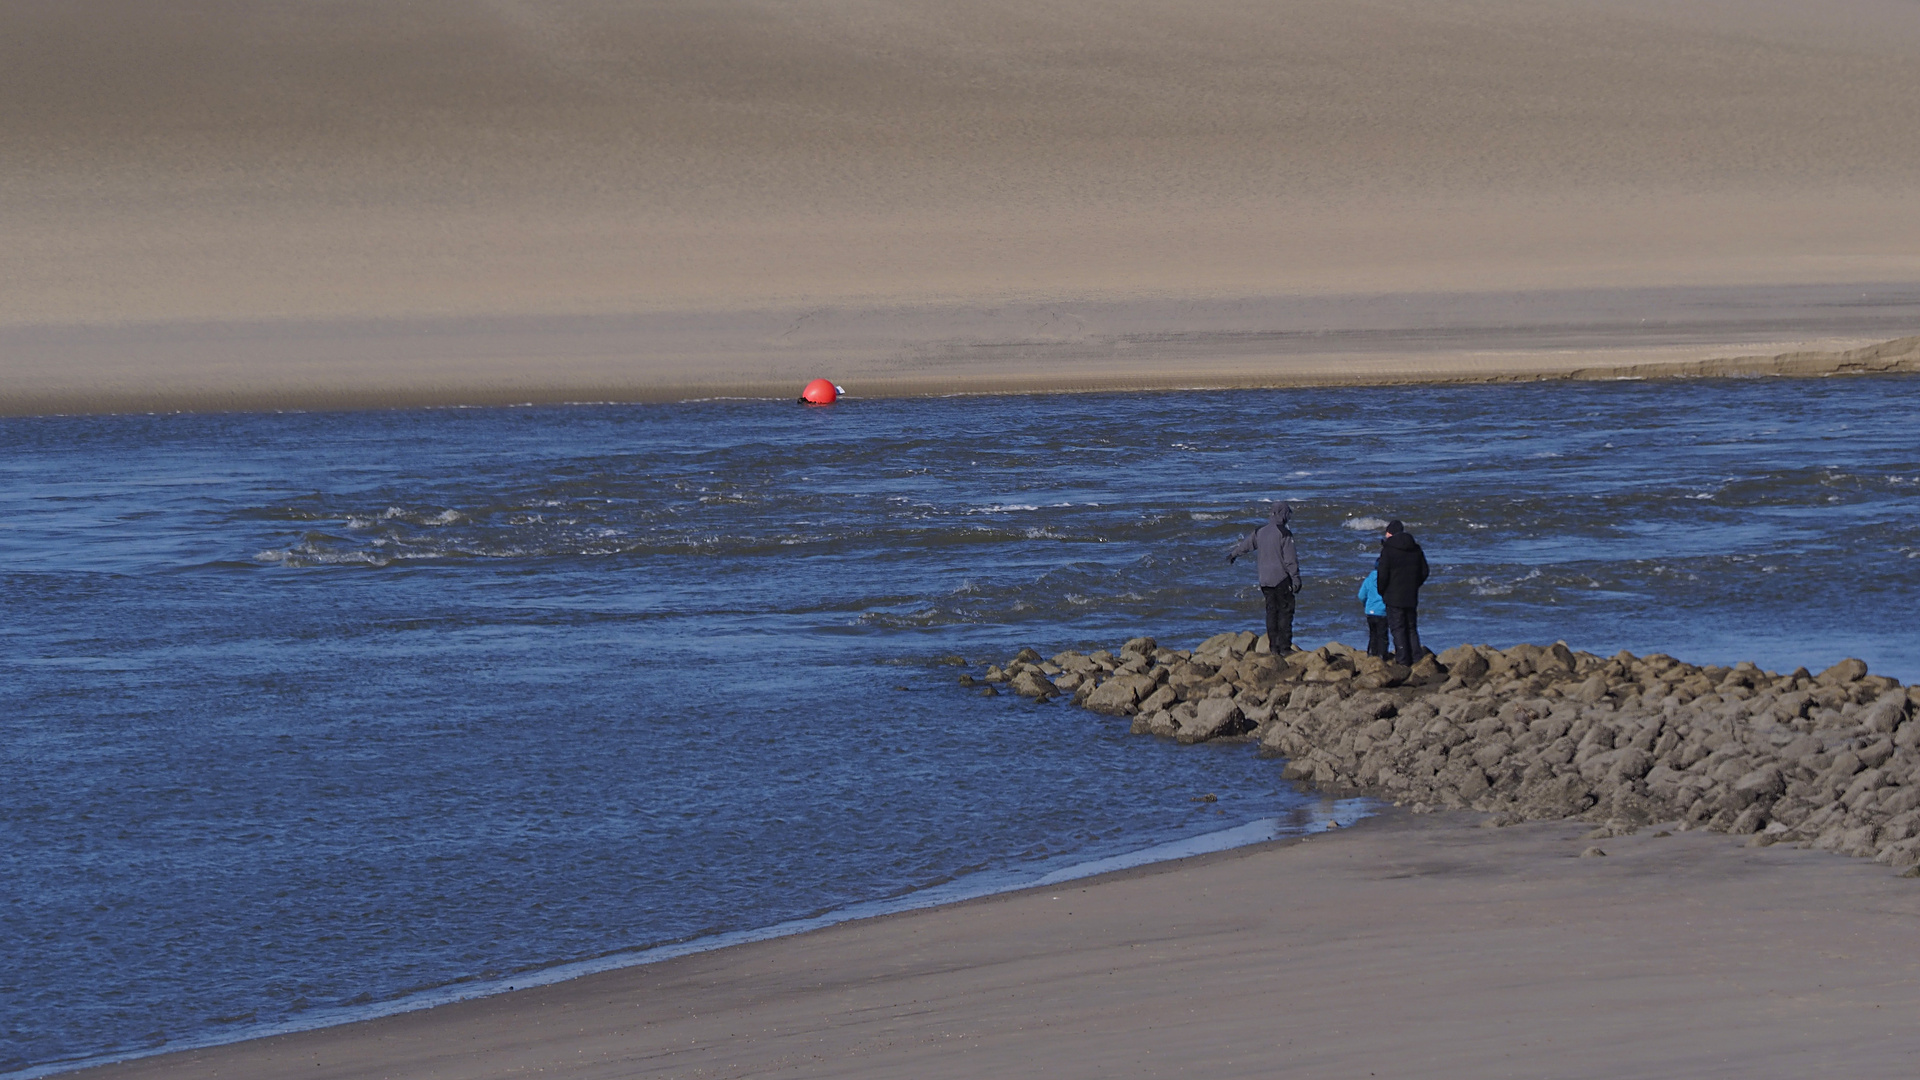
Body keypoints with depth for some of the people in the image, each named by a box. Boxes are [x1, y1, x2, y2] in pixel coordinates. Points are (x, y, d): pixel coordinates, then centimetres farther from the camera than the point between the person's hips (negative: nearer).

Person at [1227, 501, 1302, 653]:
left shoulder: (1260, 532, 8)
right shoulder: (1284, 534, -11)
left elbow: (1245, 544, 26)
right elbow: (1290, 559, -14)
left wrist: (1233, 555, 44)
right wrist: (1296, 578, -9)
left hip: (1265, 580, 6)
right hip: (1282, 578, -6)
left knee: (1271, 612, 10)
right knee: (1285, 612, -3)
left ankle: (1274, 647, 9)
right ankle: (1285, 647, -7)